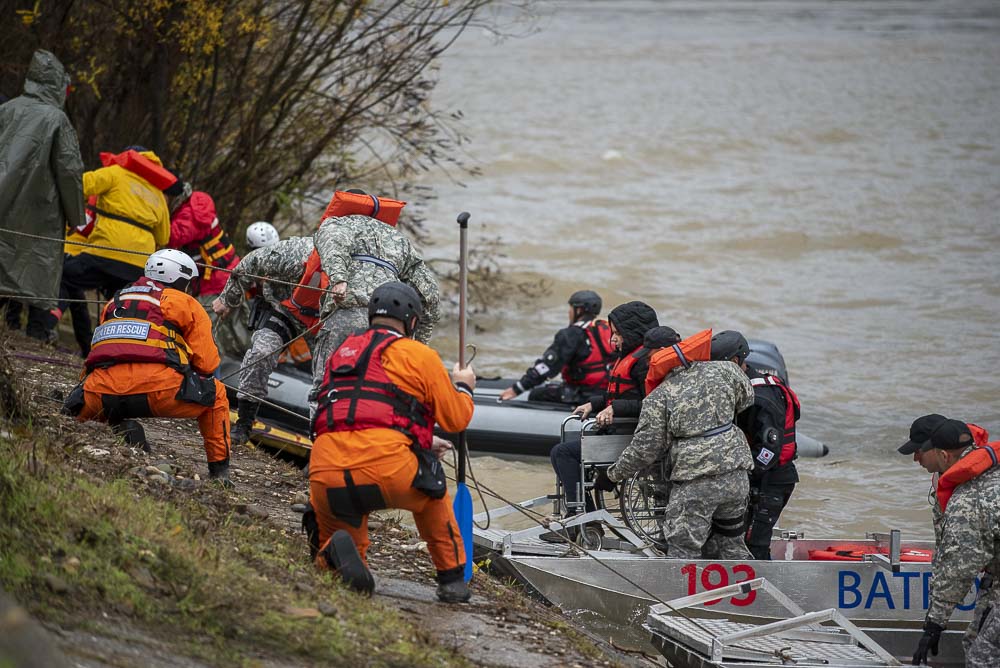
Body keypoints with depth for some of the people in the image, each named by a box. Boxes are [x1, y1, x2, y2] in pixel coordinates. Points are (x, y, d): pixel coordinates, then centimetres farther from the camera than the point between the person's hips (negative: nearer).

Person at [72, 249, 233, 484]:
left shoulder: (114, 303, 31)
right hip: (157, 388, -3)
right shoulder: (187, 304, 16)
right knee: (215, 394, 24)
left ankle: (120, 428, 2)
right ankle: (219, 470, 21)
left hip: (103, 391, 3)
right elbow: (207, 364, 11)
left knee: (84, 412, 35)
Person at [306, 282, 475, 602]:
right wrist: (463, 387, 36)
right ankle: (452, 579, 27)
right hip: (386, 469, -3)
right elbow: (456, 419, 14)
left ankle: (332, 554, -16)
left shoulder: (342, 352, 27)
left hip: (326, 480, 3)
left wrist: (421, 443, 49)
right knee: (430, 492, 33)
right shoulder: (419, 354, 10)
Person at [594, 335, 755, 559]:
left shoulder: (657, 399, -5)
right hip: (736, 478, 5)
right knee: (731, 545, 20)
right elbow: (746, 398, 22)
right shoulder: (723, 370, 4)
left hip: (695, 485, -5)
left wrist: (612, 475, 11)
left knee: (683, 551, 1)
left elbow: (644, 449, -3)